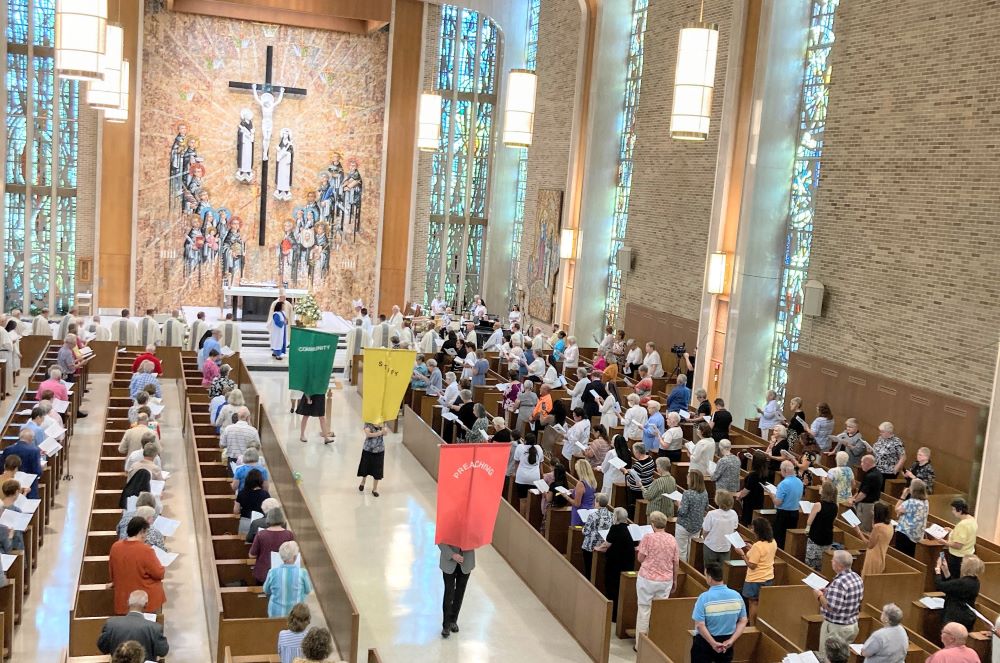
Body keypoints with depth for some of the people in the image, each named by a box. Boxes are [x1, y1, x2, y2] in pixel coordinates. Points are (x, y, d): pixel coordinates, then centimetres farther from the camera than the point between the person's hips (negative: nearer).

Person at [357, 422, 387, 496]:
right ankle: (363, 482, 47)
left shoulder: (383, 425, -3)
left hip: (379, 451, 1)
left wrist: (382, 427, -39)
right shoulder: (368, 425, -11)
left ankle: (375, 489, 23)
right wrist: (379, 433, -38)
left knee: (377, 470, 5)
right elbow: (368, 434, -29)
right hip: (368, 450, -1)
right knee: (365, 468, 15)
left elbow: (386, 433, -21)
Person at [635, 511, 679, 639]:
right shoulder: (672, 540, 2)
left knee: (644, 609, 6)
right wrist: (674, 581, 19)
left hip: (647, 579, -3)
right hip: (666, 580, 3)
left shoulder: (648, 537, -11)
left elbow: (640, 558, -7)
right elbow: (676, 563, 8)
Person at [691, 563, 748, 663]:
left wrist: (713, 644, -19)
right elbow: (743, 621, -3)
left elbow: (699, 625, -24)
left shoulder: (704, 597, -20)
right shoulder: (736, 595, -6)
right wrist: (731, 640, -9)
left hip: (705, 641, -4)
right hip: (726, 642, 4)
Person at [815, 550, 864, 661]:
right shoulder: (857, 578, 1)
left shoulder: (839, 582, -27)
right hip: (853, 625, 8)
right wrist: (828, 592, 12)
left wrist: (820, 596, -13)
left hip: (836, 627, -8)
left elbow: (832, 607, -28)